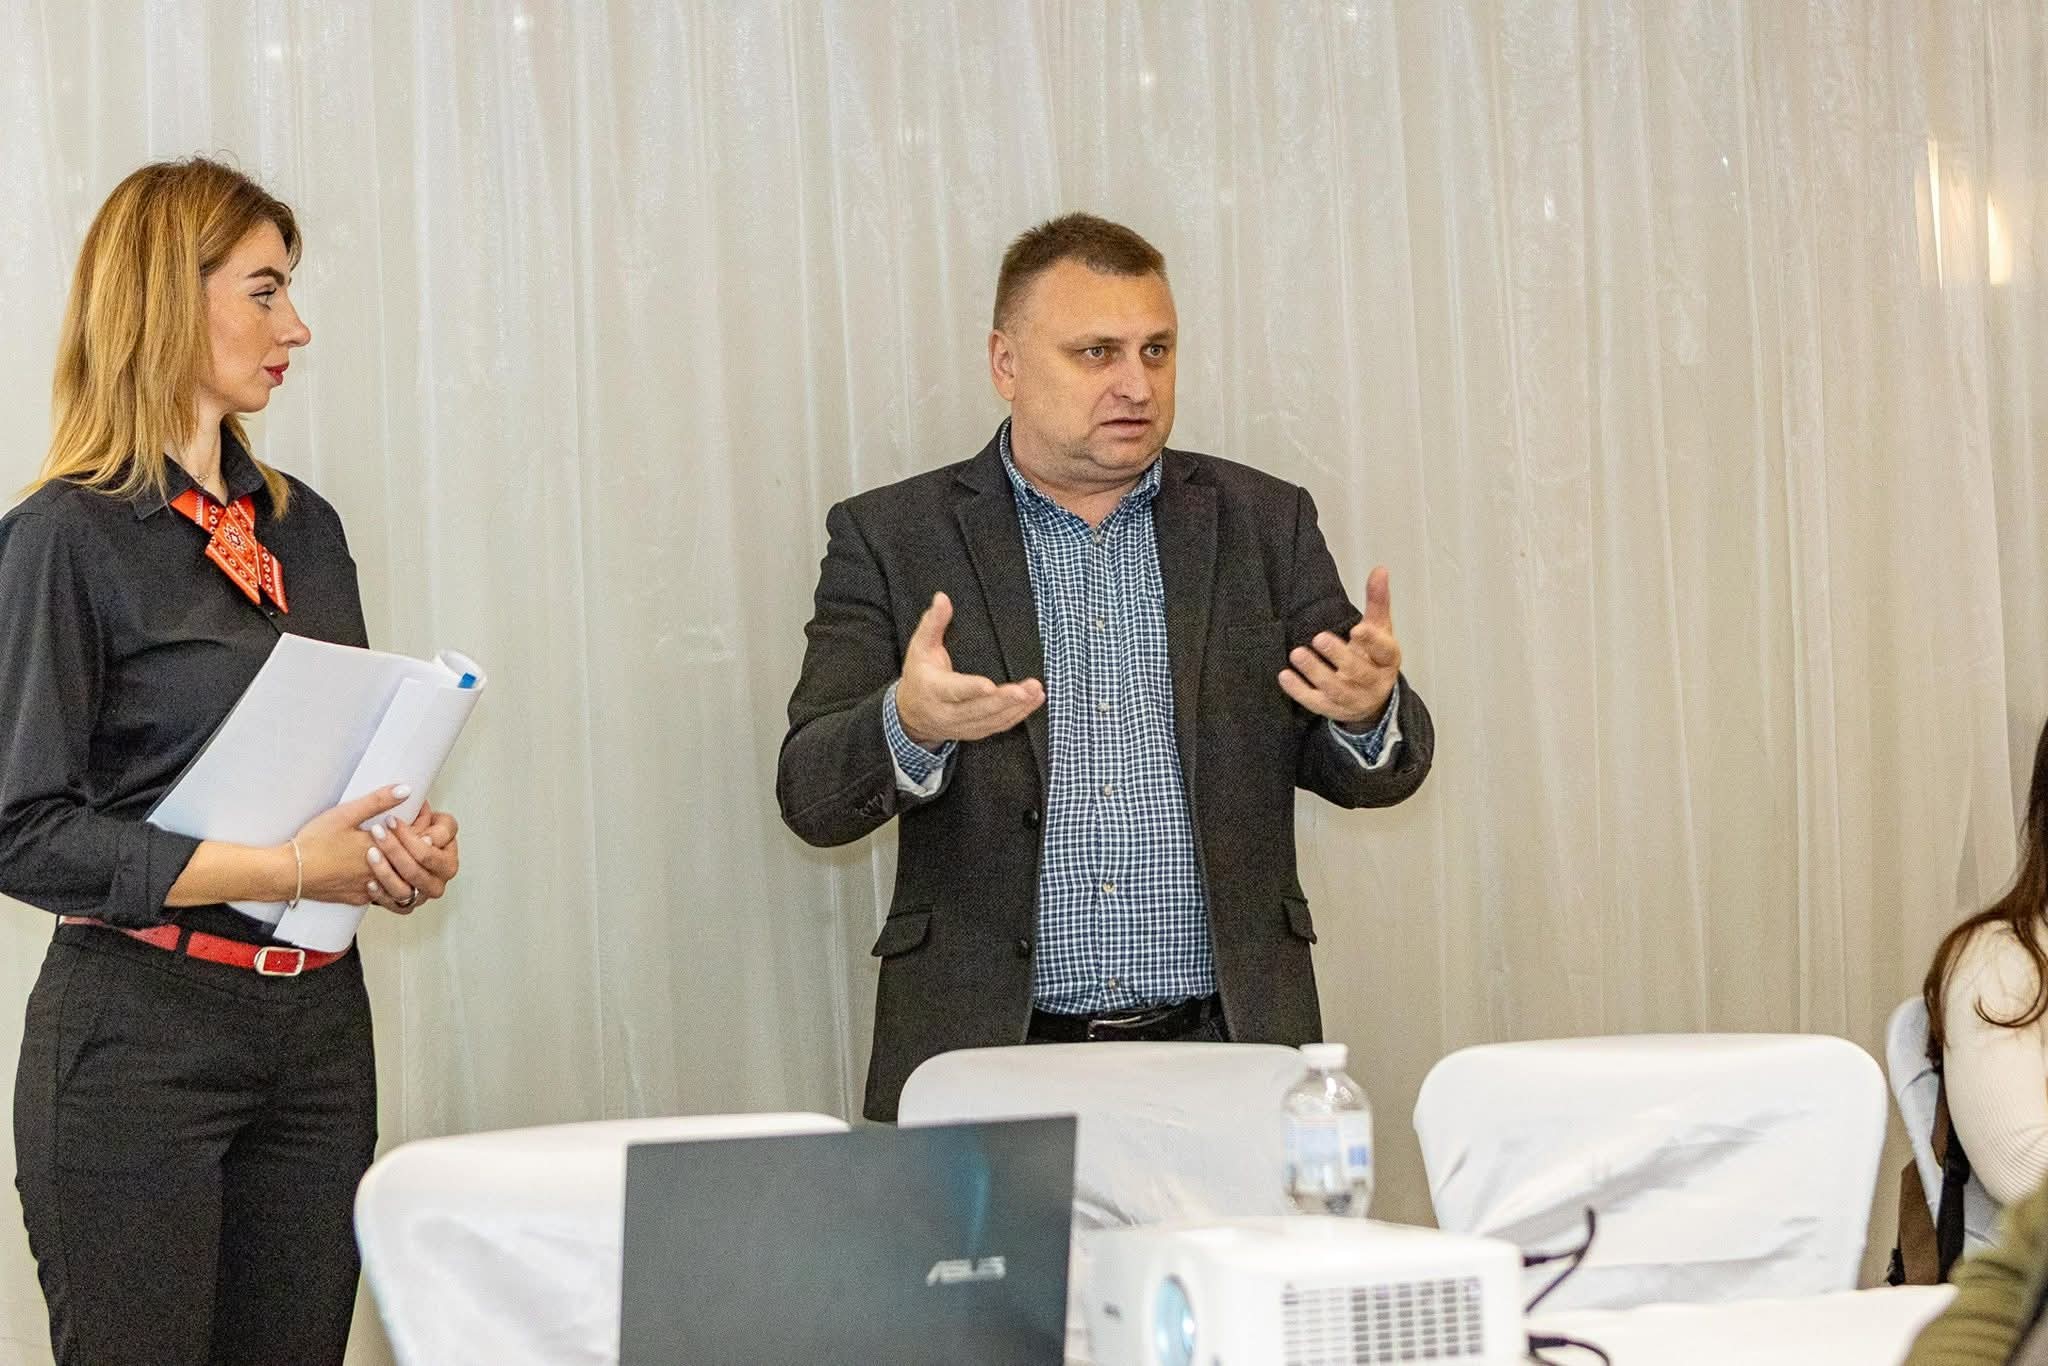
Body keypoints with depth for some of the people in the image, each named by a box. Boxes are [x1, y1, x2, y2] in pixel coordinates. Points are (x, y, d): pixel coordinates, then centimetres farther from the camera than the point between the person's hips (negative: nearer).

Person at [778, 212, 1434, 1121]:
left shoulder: (1262, 524, 12)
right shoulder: (890, 537, 6)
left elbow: (1370, 772, 10)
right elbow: (811, 796, -2)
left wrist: (1367, 708, -14)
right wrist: (909, 726, -24)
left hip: (1227, 1047, 2)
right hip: (982, 1059, -1)